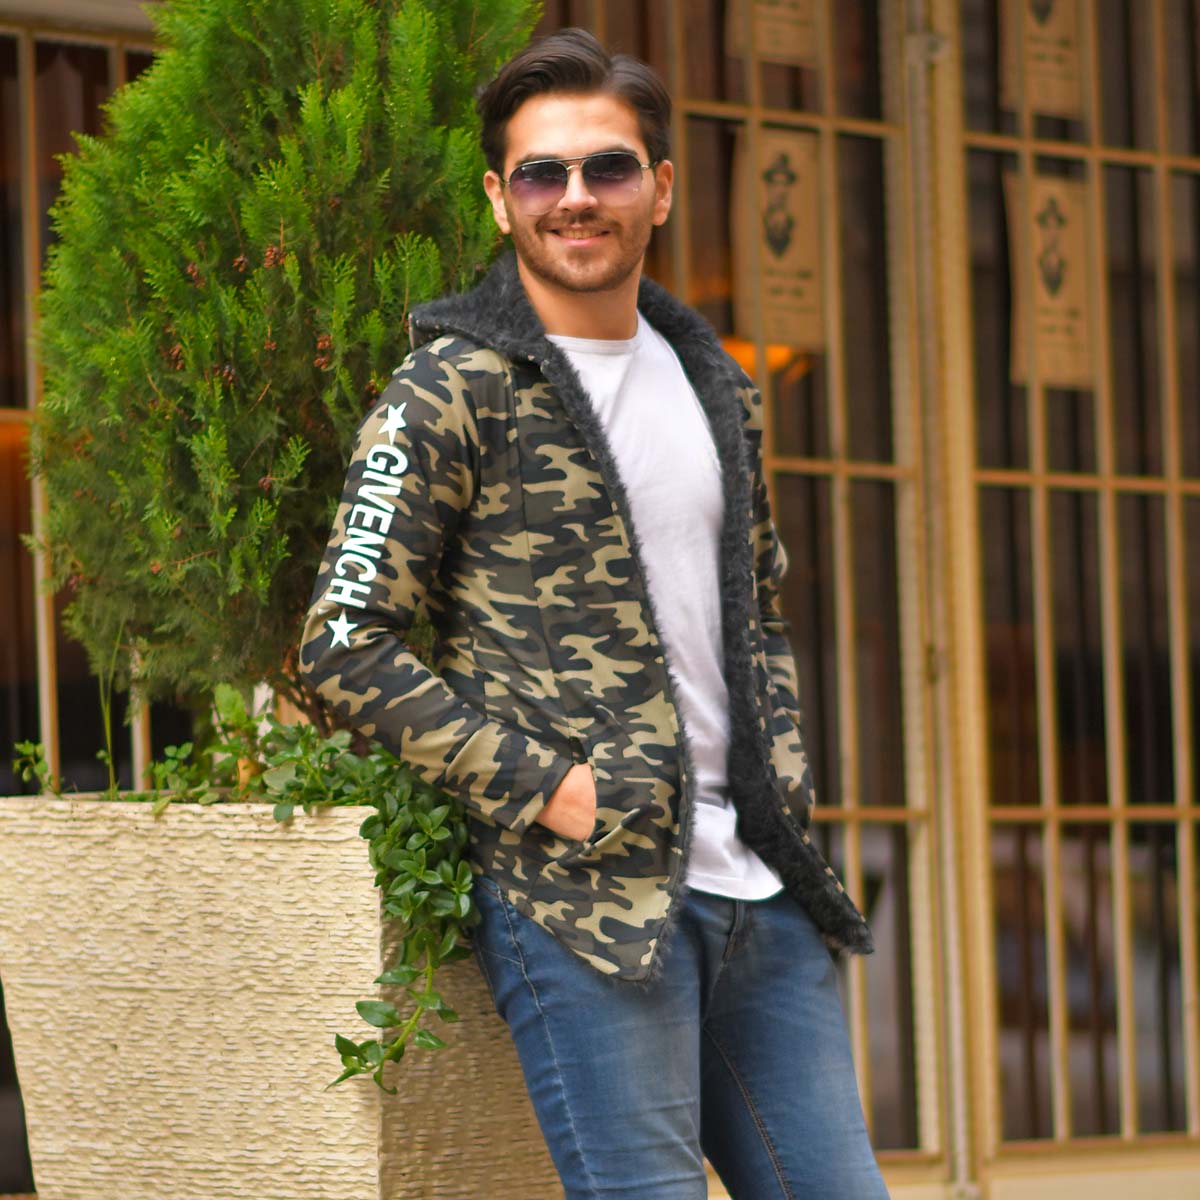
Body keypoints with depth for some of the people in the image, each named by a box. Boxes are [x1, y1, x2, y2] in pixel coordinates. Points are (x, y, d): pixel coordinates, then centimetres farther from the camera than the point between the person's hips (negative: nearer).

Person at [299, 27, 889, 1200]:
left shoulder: (716, 388, 16)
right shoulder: (449, 396, -4)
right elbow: (346, 645, -8)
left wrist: (782, 767, 9)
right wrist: (539, 785, -13)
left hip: (759, 884, 7)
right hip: (579, 891, -6)